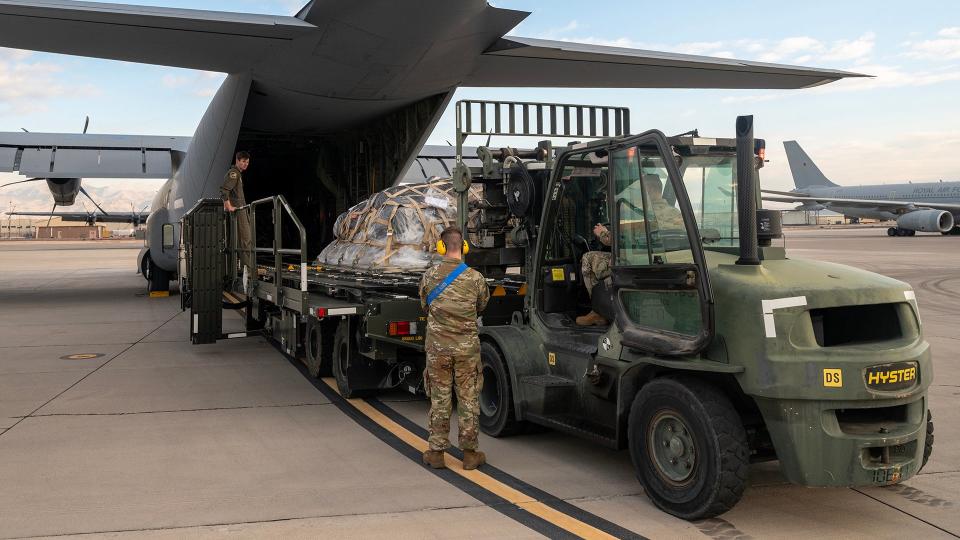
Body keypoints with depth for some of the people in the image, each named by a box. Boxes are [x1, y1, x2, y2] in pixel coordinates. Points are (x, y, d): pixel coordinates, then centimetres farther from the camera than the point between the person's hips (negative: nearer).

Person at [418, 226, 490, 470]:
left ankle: (436, 452, 16)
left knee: (439, 400, 9)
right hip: (467, 347, 0)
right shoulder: (475, 278, -7)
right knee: (469, 400, 8)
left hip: (438, 347, 1)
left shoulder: (429, 277, -5)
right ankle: (470, 453, 14)